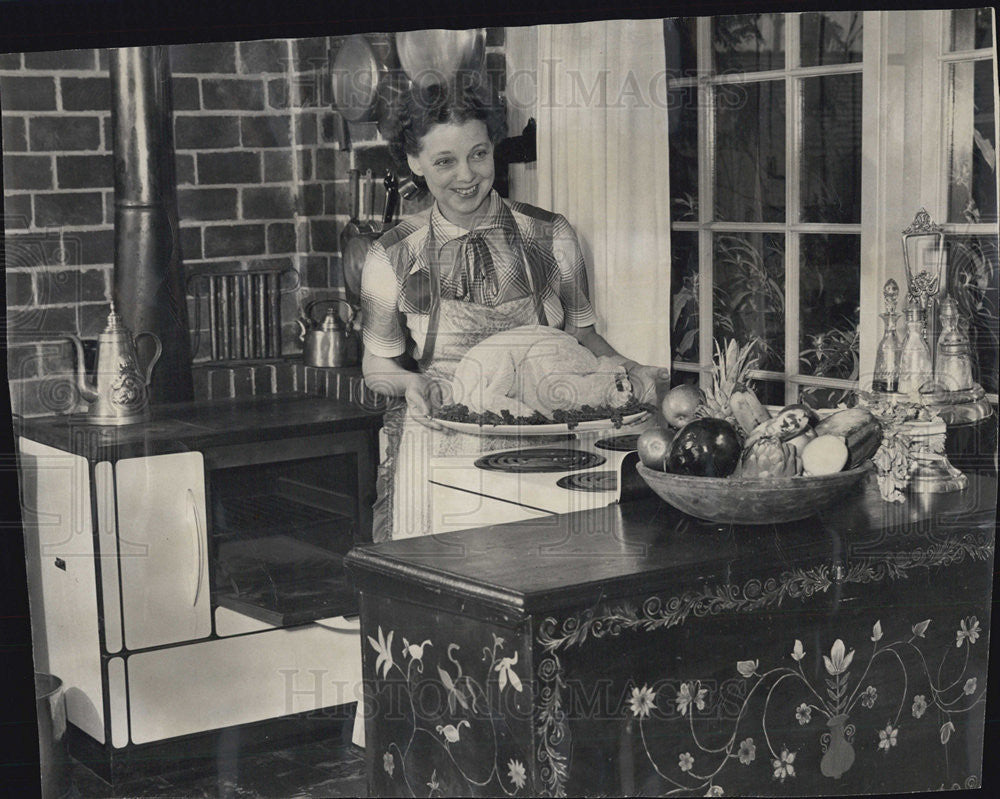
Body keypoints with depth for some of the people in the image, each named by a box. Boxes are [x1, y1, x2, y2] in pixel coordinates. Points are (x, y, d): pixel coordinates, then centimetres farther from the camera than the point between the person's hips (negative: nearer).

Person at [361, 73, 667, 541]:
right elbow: (377, 365, 12)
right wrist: (411, 382, -9)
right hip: (439, 446, -1)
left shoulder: (551, 237, 6)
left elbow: (581, 335, 14)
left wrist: (627, 369, -5)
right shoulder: (392, 258, 3)